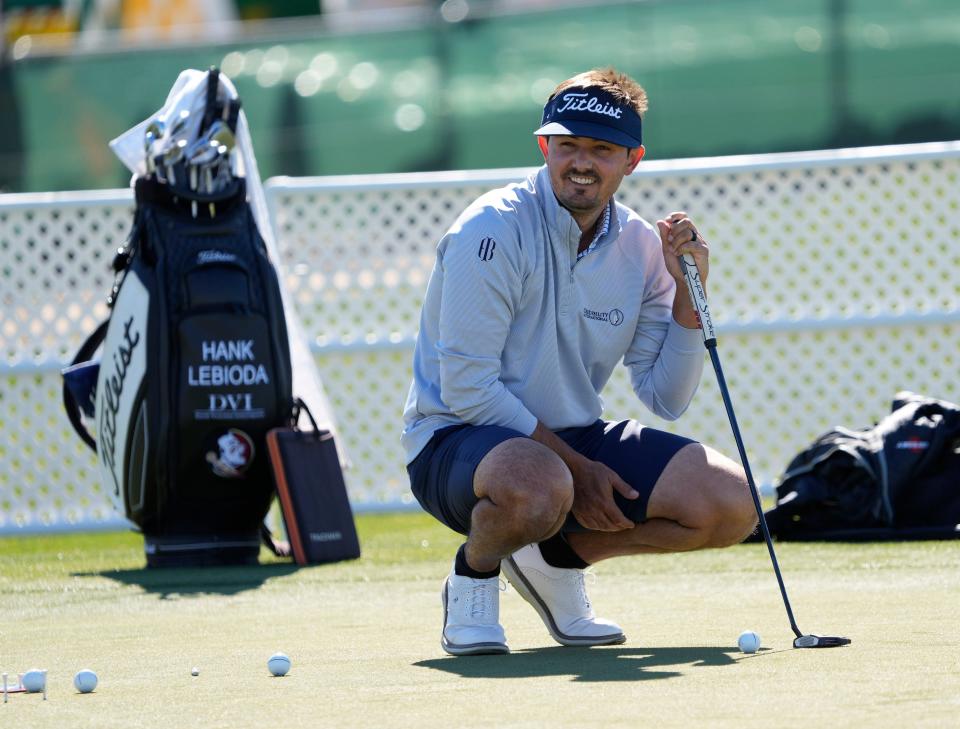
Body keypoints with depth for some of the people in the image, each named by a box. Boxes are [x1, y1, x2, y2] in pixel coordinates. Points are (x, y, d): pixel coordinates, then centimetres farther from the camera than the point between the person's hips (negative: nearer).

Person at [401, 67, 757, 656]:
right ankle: (474, 576, -6)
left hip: (577, 440, 7)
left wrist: (687, 294, -10)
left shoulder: (639, 245, 2)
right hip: (458, 441, -6)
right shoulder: (493, 229, -17)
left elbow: (666, 399, 4)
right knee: (539, 487, -42)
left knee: (731, 505, -11)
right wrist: (575, 469, -19)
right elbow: (467, 387, -20)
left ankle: (557, 557, 11)